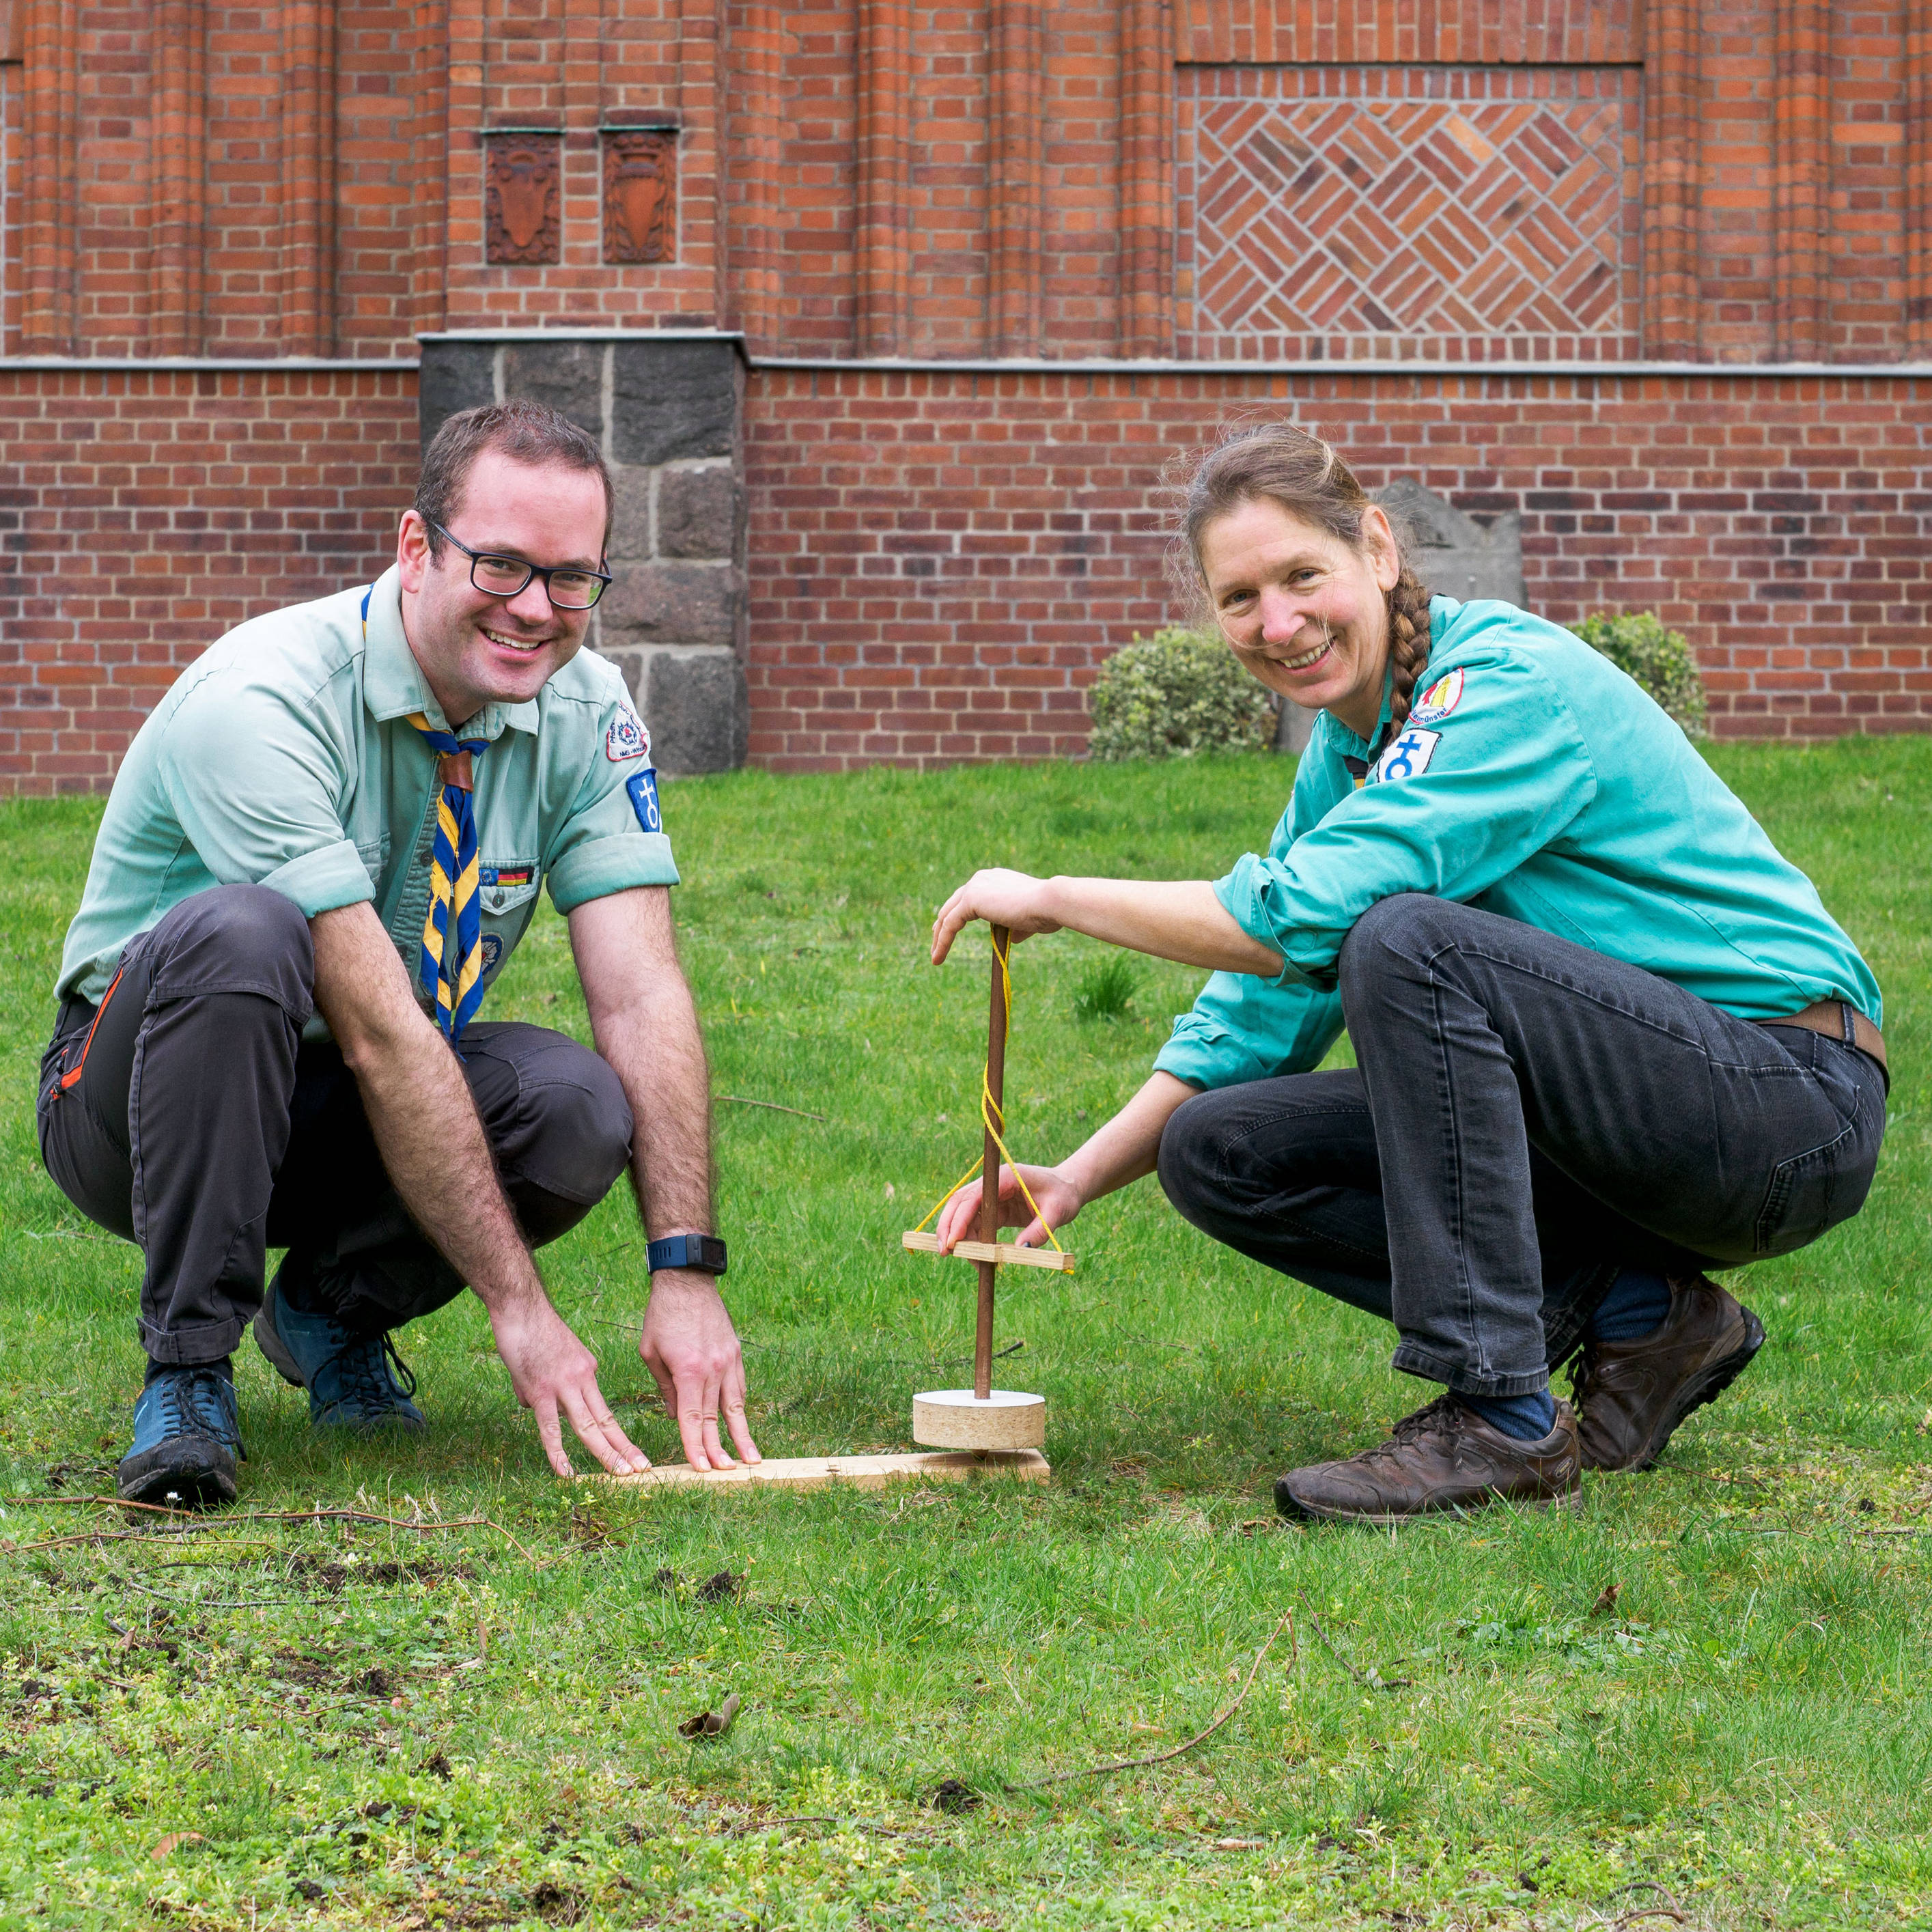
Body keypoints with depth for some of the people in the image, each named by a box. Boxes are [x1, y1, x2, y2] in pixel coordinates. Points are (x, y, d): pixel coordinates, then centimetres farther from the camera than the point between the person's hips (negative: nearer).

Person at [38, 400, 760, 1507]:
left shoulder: (586, 711, -9)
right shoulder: (261, 703, -27)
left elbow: (643, 997, -16)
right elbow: (378, 1031, -31)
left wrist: (688, 1276, -28)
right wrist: (518, 1307, -33)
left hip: (359, 1124, 5)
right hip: (139, 1100, -5)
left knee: (582, 1107, -26)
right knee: (242, 933, -37)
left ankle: (336, 1309, 3)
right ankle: (188, 1370, -23)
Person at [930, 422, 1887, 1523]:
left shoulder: (1511, 680, -18)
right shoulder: (1351, 748, 9)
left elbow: (1303, 919, -27)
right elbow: (1260, 1014, 14)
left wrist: (1054, 898, -16)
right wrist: (1078, 1179, 3)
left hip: (1792, 1101, -9)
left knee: (1406, 939, -30)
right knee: (1218, 1151, 0)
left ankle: (1499, 1417, -26)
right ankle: (1630, 1316, 0)